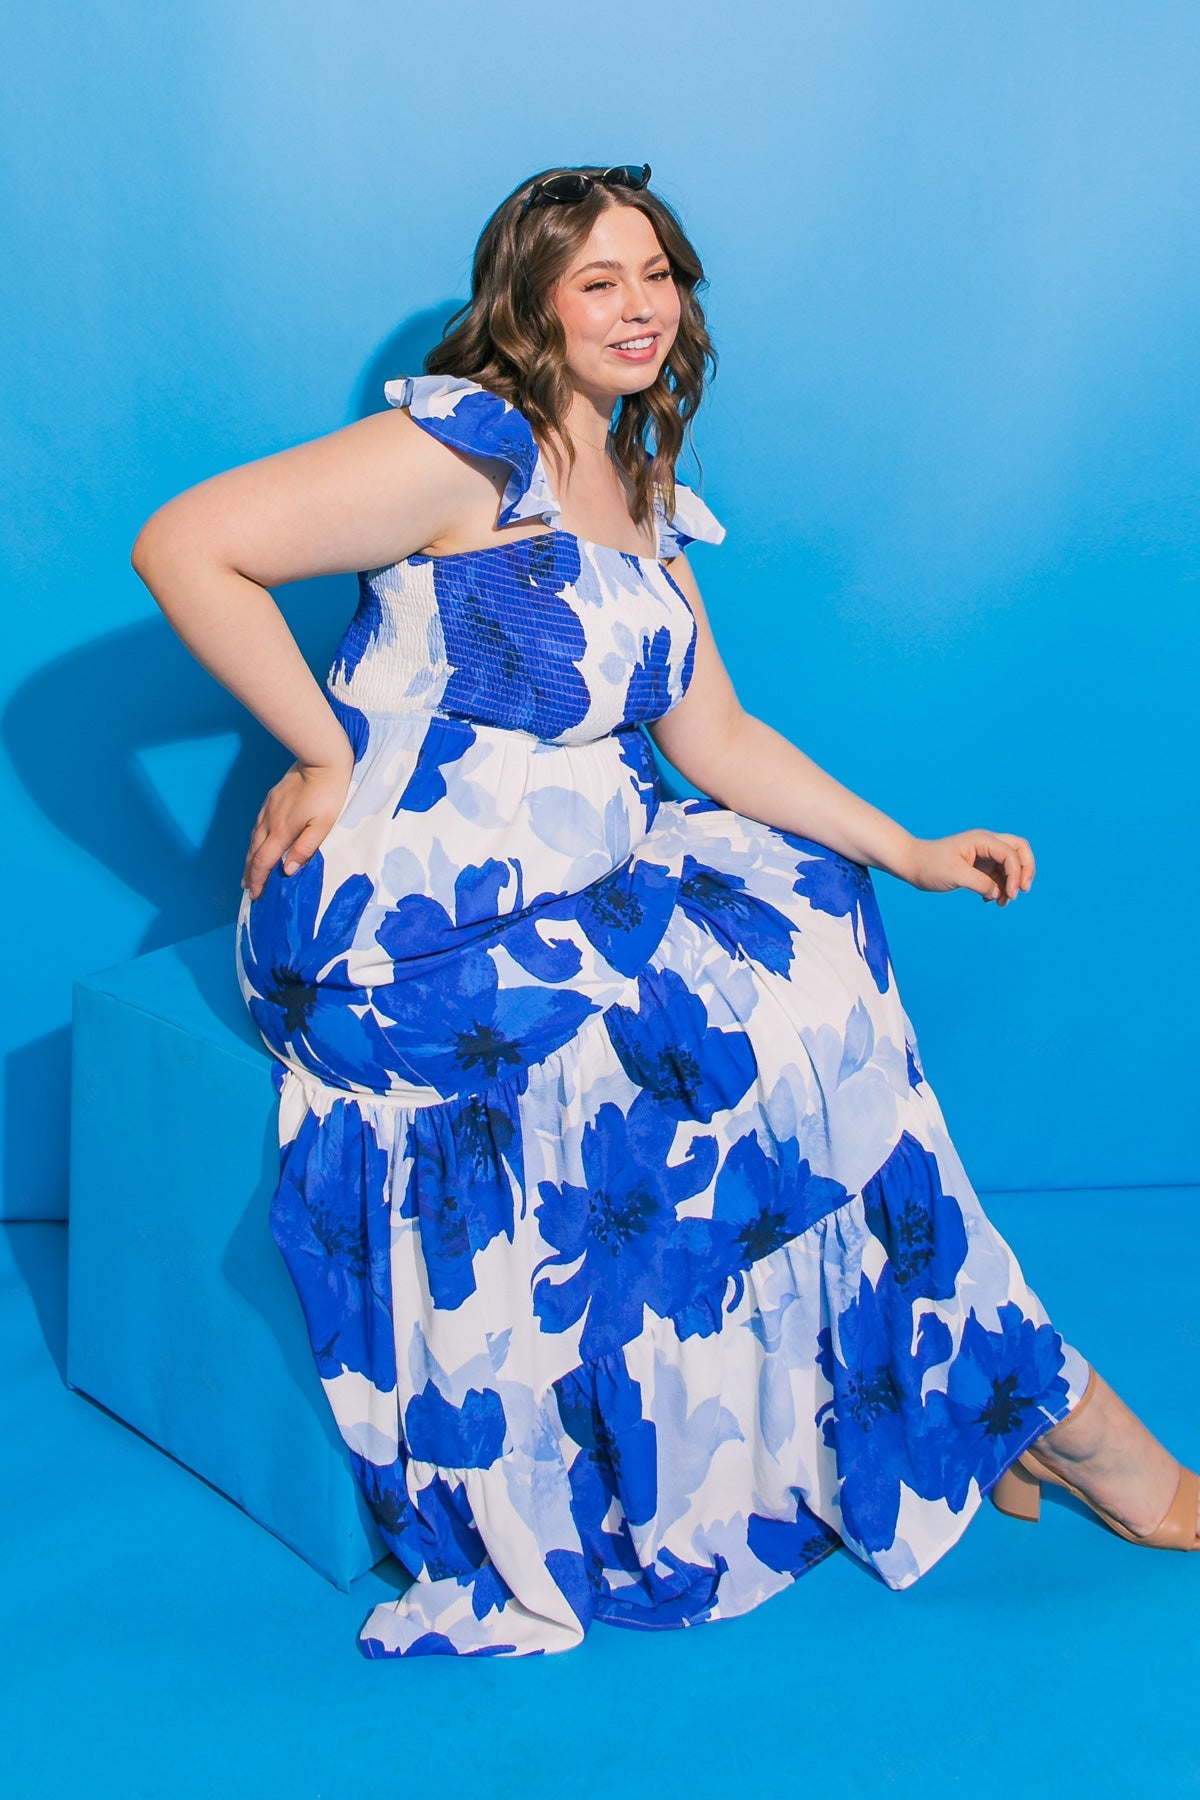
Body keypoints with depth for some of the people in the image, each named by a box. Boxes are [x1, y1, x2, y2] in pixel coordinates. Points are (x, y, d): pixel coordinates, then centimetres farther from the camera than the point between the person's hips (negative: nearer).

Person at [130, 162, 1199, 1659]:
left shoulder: (648, 505, 14)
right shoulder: (472, 444, -12)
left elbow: (715, 739, 13)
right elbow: (184, 547, -18)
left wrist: (909, 853, 7)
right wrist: (330, 752, -16)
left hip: (582, 879, 9)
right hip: (410, 908, -9)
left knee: (816, 911, -2)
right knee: (779, 1026, -13)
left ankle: (930, 1408, 5)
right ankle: (1031, 1398, 5)